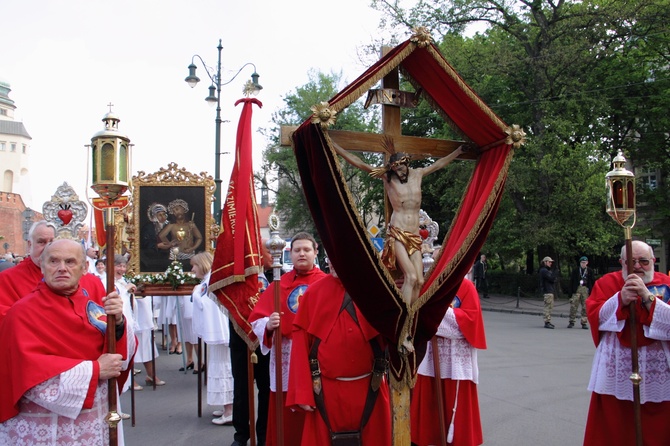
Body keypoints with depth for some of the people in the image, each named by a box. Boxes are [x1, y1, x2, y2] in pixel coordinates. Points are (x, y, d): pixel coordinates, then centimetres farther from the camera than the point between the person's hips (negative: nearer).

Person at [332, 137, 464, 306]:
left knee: (419, 281, -6)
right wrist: (332, 145, -4)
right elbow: (358, 163, -1)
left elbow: (439, 164, 28)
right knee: (411, 277, -20)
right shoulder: (388, 177, 2)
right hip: (397, 234, -5)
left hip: (415, 236, 5)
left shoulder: (417, 174, 12)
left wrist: (461, 149, 35)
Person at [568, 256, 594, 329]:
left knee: (585, 307, 3)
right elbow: (572, 280, 5)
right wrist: (571, 290, -2)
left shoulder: (590, 271, 7)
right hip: (577, 289, 0)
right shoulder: (575, 270, 5)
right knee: (573, 306, -3)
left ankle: (584, 323, 10)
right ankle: (571, 322, 6)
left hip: (586, 290, 1)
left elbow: (592, 282, 7)